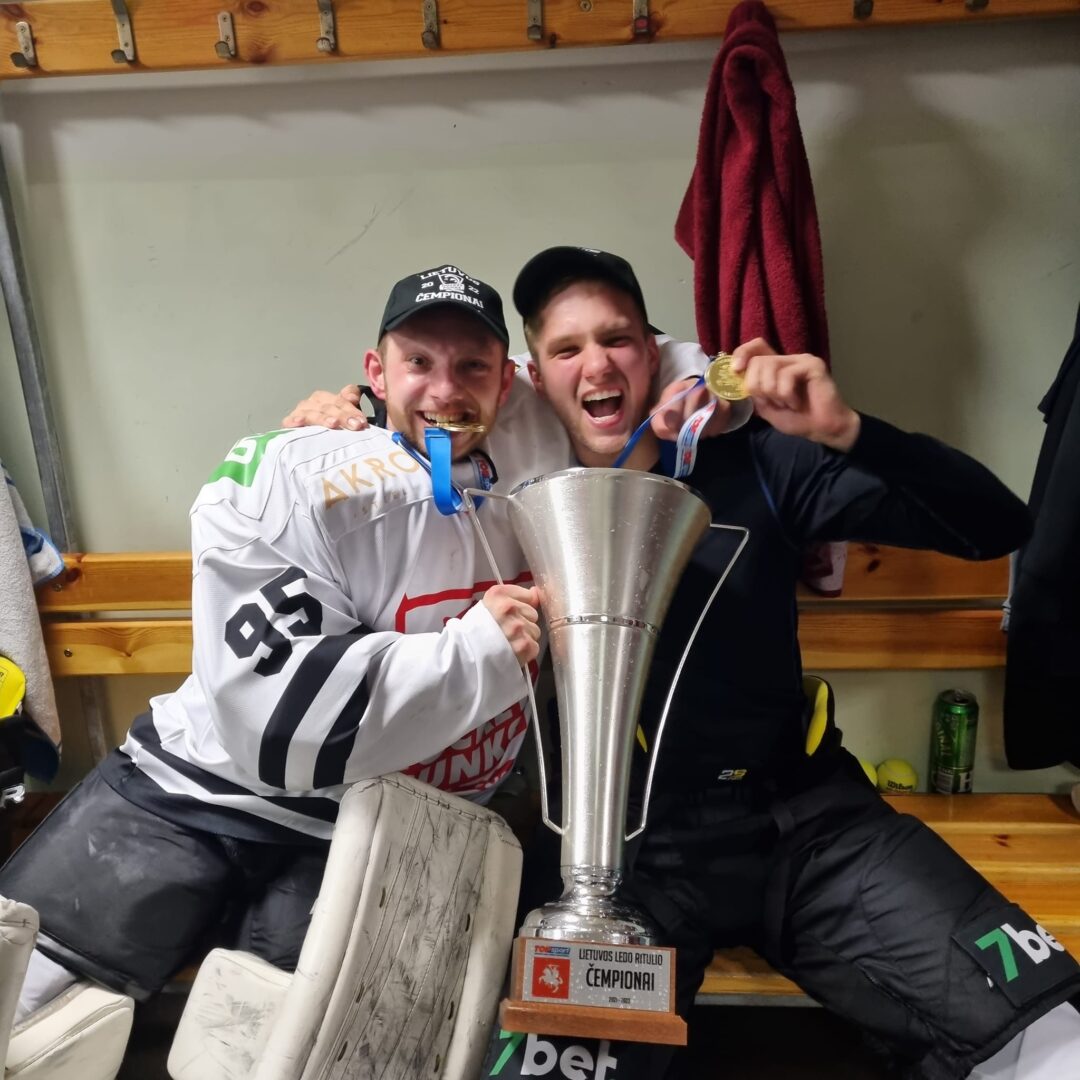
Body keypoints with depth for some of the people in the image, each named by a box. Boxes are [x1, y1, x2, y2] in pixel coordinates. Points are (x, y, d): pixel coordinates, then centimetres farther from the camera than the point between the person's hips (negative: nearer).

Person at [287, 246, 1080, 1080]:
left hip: (802, 815, 2)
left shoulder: (751, 463, 2)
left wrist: (848, 432, -17)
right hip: (617, 839, -1)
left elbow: (998, 528, -1)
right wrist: (339, 425, -4)